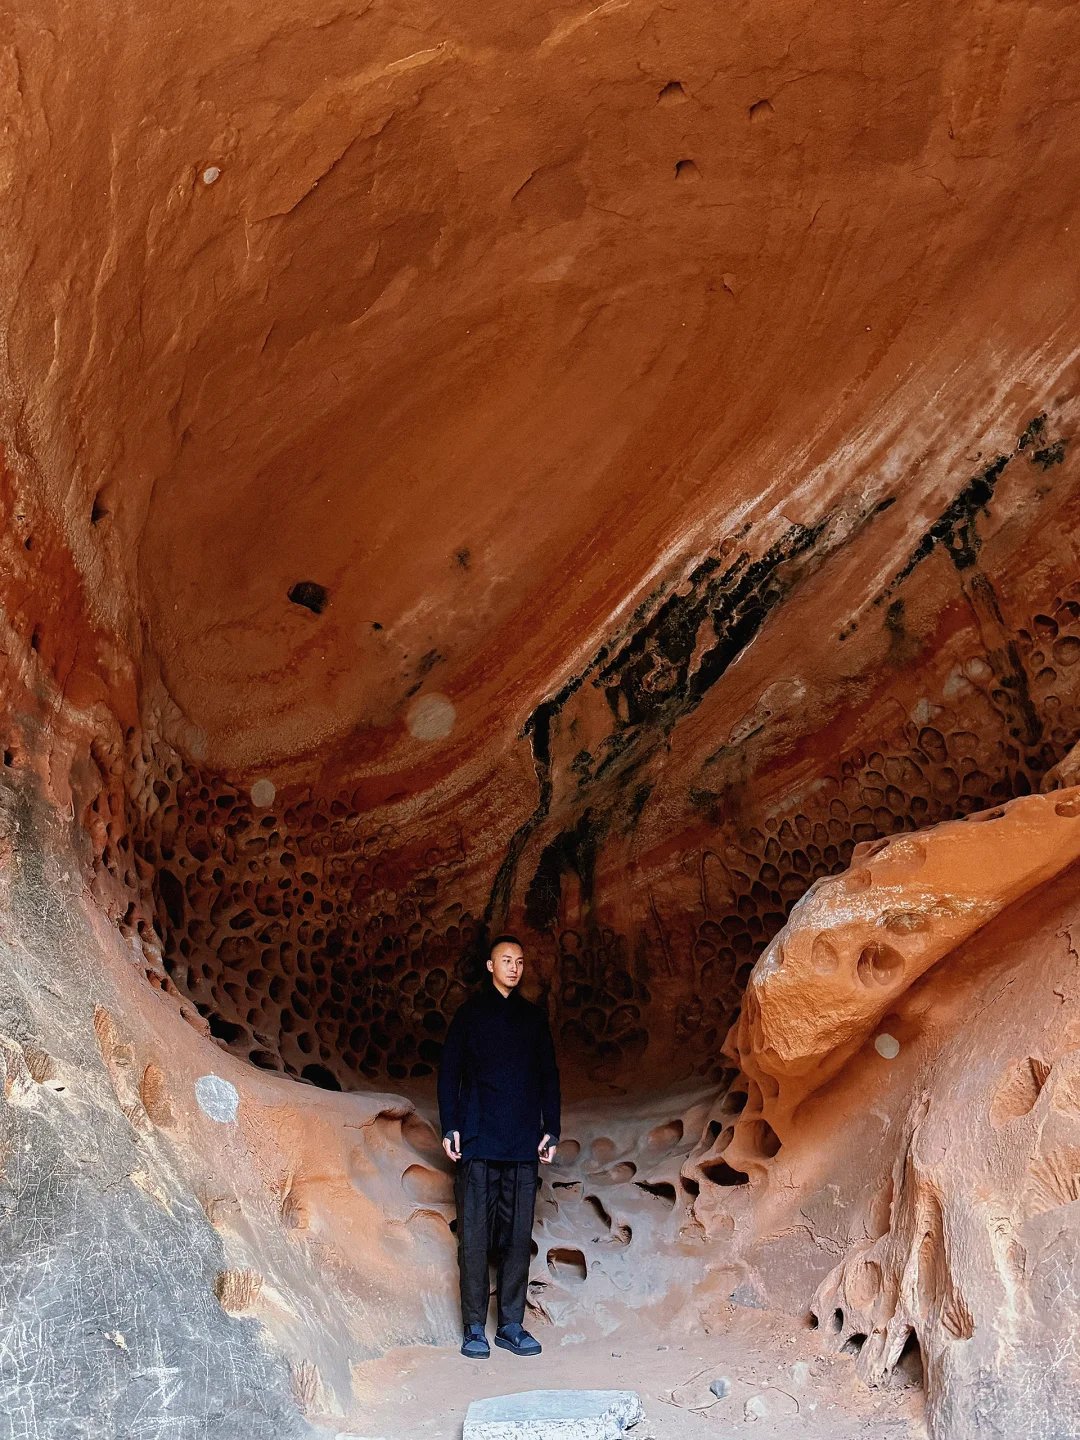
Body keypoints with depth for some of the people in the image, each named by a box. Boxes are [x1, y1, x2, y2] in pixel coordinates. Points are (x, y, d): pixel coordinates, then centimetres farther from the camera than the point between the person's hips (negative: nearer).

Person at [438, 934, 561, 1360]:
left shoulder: (534, 1018, 14)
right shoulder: (470, 1013, 5)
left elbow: (549, 1077, 17)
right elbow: (449, 1072, 4)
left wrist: (551, 1130, 9)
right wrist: (450, 1127, -5)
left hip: (523, 1146, 3)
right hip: (478, 1143, -3)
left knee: (518, 1236, 4)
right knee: (475, 1236, -2)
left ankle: (512, 1325, 14)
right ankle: (474, 1329, 7)